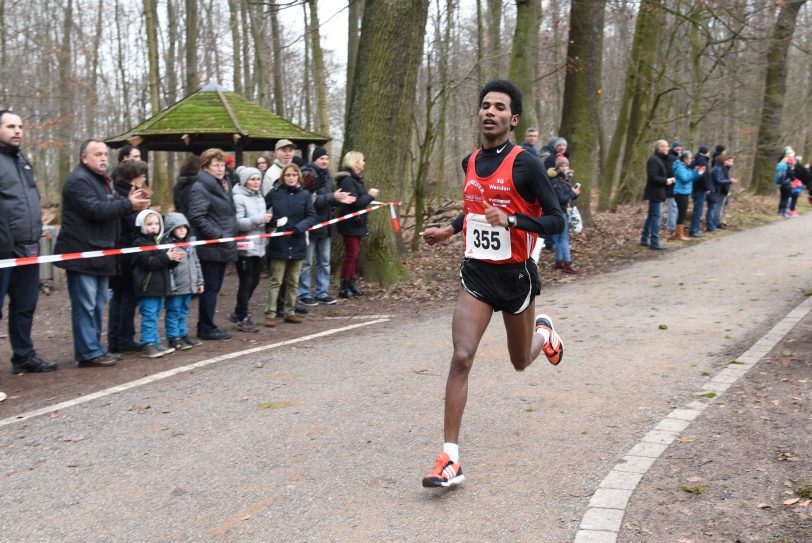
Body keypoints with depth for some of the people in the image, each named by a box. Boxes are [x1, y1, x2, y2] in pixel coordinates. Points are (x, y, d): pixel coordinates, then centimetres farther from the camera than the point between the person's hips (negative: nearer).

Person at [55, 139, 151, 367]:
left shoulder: (102, 179, 20)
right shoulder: (78, 180, -14)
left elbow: (112, 207, 19)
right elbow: (95, 210, -24)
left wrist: (130, 201, -1)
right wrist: (128, 204, -19)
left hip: (98, 253, 10)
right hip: (82, 254, -10)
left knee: (97, 304, 14)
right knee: (85, 305, -7)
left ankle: (95, 348, 22)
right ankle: (89, 353, -4)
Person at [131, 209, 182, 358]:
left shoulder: (159, 241, 16)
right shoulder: (140, 243, -10)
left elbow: (166, 264, 19)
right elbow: (148, 262, -21)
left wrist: (174, 259, -2)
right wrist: (166, 257, -24)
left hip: (159, 286, 8)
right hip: (147, 287, -8)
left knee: (154, 317, 15)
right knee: (149, 317, -8)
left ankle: (155, 343, 20)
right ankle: (147, 345, -4)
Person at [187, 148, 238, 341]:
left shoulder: (223, 185, 17)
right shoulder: (200, 188, -13)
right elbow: (197, 217, -22)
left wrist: (231, 234, 14)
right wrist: (218, 236, -20)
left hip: (223, 247, 9)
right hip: (211, 248, -9)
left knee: (214, 288, 13)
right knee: (210, 288, -2)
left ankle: (207, 326, 21)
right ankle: (206, 328, 7)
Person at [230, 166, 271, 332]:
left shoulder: (259, 197, 14)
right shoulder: (239, 198, -12)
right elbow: (237, 222, -21)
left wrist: (266, 220, 8)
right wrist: (258, 220, -26)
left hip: (258, 245, 8)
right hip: (245, 246, -8)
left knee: (254, 280, 13)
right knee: (246, 282, -2)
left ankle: (238, 313, 28)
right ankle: (242, 319, 9)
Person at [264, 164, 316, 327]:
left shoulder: (304, 194, 1)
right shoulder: (275, 193, -2)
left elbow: (311, 216, 1)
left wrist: (300, 227, -15)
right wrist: (272, 222, -12)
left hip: (297, 243, 2)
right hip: (279, 243, -2)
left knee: (293, 281, 11)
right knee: (276, 281, 0)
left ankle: (290, 312, 21)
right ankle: (270, 314, 4)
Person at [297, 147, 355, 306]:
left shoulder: (327, 175, 13)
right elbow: (311, 200, -24)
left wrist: (340, 199, 2)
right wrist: (332, 197, -26)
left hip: (325, 224, 8)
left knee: (324, 261, 13)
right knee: (307, 263, 1)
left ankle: (322, 293, 22)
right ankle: (304, 294, 10)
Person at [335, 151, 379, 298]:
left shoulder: (356, 179, 14)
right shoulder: (347, 180, -17)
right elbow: (354, 202, -23)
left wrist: (370, 196, -2)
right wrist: (370, 196, -12)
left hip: (357, 223, 10)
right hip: (350, 223, -10)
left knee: (354, 253, 13)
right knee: (351, 254, -6)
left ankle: (351, 284, 21)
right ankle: (344, 287, 0)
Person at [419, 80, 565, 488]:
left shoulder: (525, 164, -12)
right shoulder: (470, 162, 6)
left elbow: (556, 220, -14)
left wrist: (511, 221, -28)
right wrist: (449, 230, 16)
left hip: (516, 274, -3)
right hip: (476, 273, 3)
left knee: (521, 362, 16)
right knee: (461, 357, -14)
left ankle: (543, 332, 54)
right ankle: (450, 458, -12)